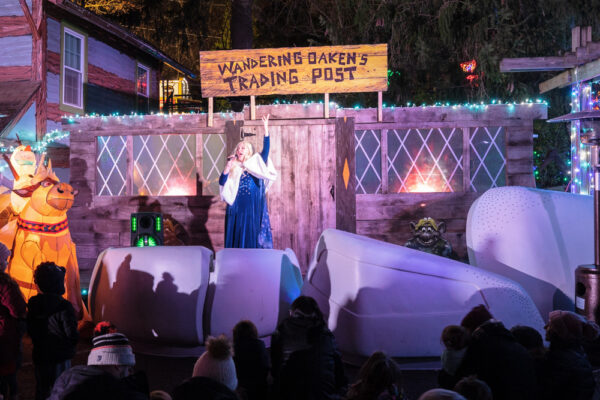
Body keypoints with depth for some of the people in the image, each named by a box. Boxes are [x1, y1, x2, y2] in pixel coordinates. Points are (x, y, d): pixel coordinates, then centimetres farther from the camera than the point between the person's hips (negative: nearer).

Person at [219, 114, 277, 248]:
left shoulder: (256, 164, 6)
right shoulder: (233, 167, 11)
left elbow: (266, 148, -5)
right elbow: (221, 182, 2)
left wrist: (266, 128, -13)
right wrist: (227, 168, -14)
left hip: (253, 207, -2)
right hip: (236, 207, 2)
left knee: (252, 236, -1)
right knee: (236, 236, 2)